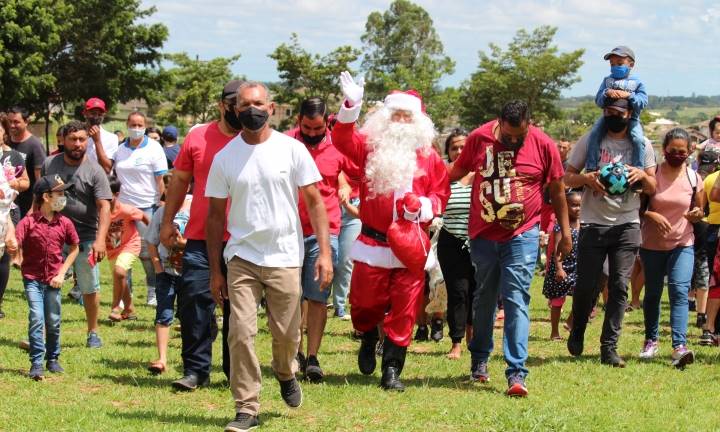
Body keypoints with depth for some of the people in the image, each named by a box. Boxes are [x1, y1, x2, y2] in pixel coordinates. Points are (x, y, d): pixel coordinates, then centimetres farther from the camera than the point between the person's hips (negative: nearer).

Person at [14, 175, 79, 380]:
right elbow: (16, 244, -14)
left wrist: (62, 272, 4)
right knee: (36, 319, -12)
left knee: (53, 322, 10)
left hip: (53, 280, 3)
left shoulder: (65, 223, -1)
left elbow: (74, 248, 10)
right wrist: (17, 257, -31)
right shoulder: (28, 222, -11)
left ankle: (53, 359, 28)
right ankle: (36, 364, -9)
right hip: (32, 279, -3)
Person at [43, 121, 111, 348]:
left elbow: (104, 207, -14)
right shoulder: (49, 164, 1)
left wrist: (100, 240, -26)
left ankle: (93, 333, 23)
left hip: (85, 238, -2)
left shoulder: (95, 171, -8)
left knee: (90, 288, 7)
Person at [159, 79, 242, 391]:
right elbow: (179, 180, 13)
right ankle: (196, 370, 3)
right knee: (194, 301, -5)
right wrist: (167, 221, 9)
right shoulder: (198, 137, 5)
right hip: (200, 238, 1)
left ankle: (236, 372, 17)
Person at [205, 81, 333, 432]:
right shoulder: (225, 158, 2)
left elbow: (314, 201, 1)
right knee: (241, 333, -10)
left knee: (287, 334, 6)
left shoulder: (292, 149, -1)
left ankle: (285, 374, 40)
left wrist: (324, 252, -8)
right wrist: (215, 270, 5)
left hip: (285, 258, 0)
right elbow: (215, 215, 7)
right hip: (241, 257, 0)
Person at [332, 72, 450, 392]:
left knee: (404, 311, -1)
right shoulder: (371, 146, 5)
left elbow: (441, 193, 10)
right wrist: (351, 106, -25)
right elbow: (343, 139, -12)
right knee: (365, 303, 6)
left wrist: (422, 206, -10)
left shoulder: (428, 156, 8)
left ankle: (392, 370, 7)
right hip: (373, 243, 0)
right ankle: (368, 339, 38)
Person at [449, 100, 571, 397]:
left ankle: (516, 373, -13)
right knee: (484, 298, 15)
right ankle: (479, 360, 33)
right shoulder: (478, 139, -5)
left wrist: (565, 231, 7)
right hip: (483, 235, 2)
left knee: (516, 300, -10)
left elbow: (557, 190, 4)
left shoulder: (544, 145, -7)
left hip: (522, 235, -2)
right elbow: (457, 171, 13)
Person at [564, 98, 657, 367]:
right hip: (593, 223, -1)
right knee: (586, 285, 0)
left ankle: (609, 347, -1)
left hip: (627, 225, 1)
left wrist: (642, 175, -14)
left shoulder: (642, 145, 7)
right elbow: (567, 178, 5)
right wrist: (587, 178, -16)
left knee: (619, 286, -5)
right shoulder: (589, 141, 4)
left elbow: (652, 189, 8)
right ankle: (577, 333, 26)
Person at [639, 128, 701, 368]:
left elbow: (700, 211, 10)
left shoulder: (694, 179, -1)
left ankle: (679, 346, -25)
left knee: (680, 291, -16)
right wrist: (652, 215, -20)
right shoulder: (652, 174, -5)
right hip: (652, 244, 0)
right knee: (652, 293, 11)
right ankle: (651, 340, 29)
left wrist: (697, 214, -14)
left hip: (683, 244, 0)